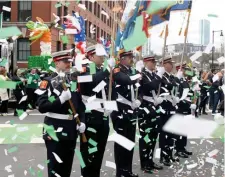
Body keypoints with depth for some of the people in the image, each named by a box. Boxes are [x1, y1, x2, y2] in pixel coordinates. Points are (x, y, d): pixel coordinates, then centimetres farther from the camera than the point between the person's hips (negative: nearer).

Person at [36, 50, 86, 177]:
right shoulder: (48, 82, -9)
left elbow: (80, 104, 15)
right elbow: (41, 106, -20)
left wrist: (82, 121, 2)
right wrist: (61, 99, -30)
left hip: (72, 129, 6)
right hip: (55, 129, -6)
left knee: (68, 165, 15)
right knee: (55, 166, 1)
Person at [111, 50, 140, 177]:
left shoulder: (133, 71, 14)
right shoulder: (117, 71, -9)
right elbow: (125, 80, -28)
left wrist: (138, 100, -1)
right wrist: (136, 77, -10)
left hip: (132, 112, 7)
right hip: (121, 111, -7)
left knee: (130, 141, 13)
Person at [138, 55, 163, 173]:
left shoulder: (155, 75, 14)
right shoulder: (142, 74, -10)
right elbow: (150, 86, -27)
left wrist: (160, 99, -3)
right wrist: (159, 75, -18)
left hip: (155, 109, 8)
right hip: (145, 109, -8)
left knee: (153, 136, 13)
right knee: (145, 136, -1)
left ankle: (150, 161, 24)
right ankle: (144, 164, 8)